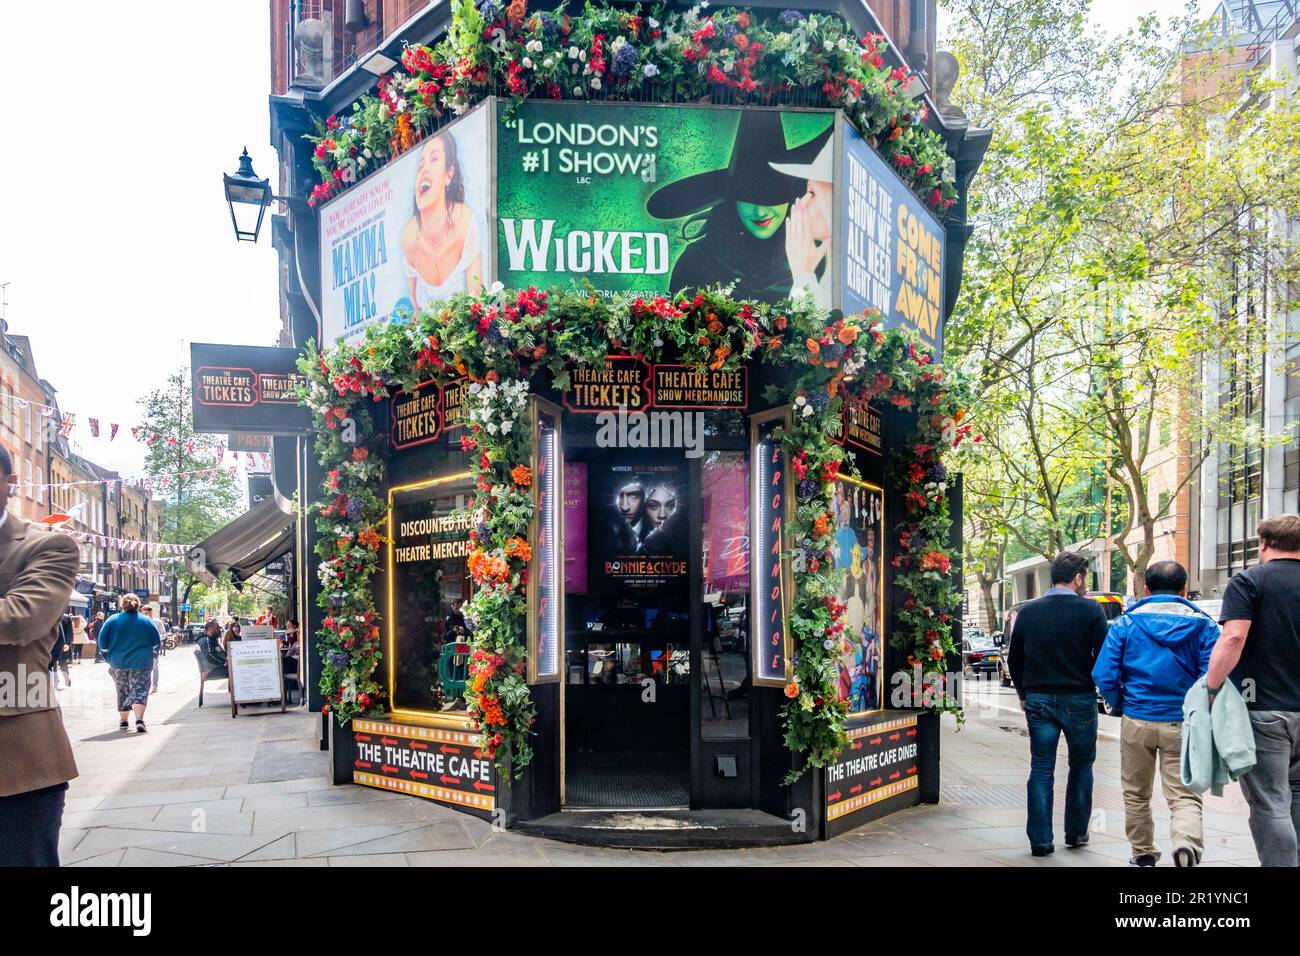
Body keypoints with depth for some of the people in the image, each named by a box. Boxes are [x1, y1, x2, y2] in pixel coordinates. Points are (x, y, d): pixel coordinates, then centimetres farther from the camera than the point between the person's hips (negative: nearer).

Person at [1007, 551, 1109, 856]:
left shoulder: (1028, 611, 3)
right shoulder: (1091, 611, -7)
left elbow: (1014, 659, 8)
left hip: (1038, 701, 2)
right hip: (1079, 700, -2)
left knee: (1041, 770, 5)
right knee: (1081, 766, 15)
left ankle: (1040, 840, 6)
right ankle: (1076, 832, 24)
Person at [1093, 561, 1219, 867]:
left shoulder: (1126, 623, 0)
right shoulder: (1203, 625, 0)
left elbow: (1104, 675, -6)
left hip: (1136, 722, 1)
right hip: (1182, 725, 0)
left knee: (1136, 794, 17)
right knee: (1185, 796, 3)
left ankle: (1143, 854, 27)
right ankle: (1187, 840, -24)